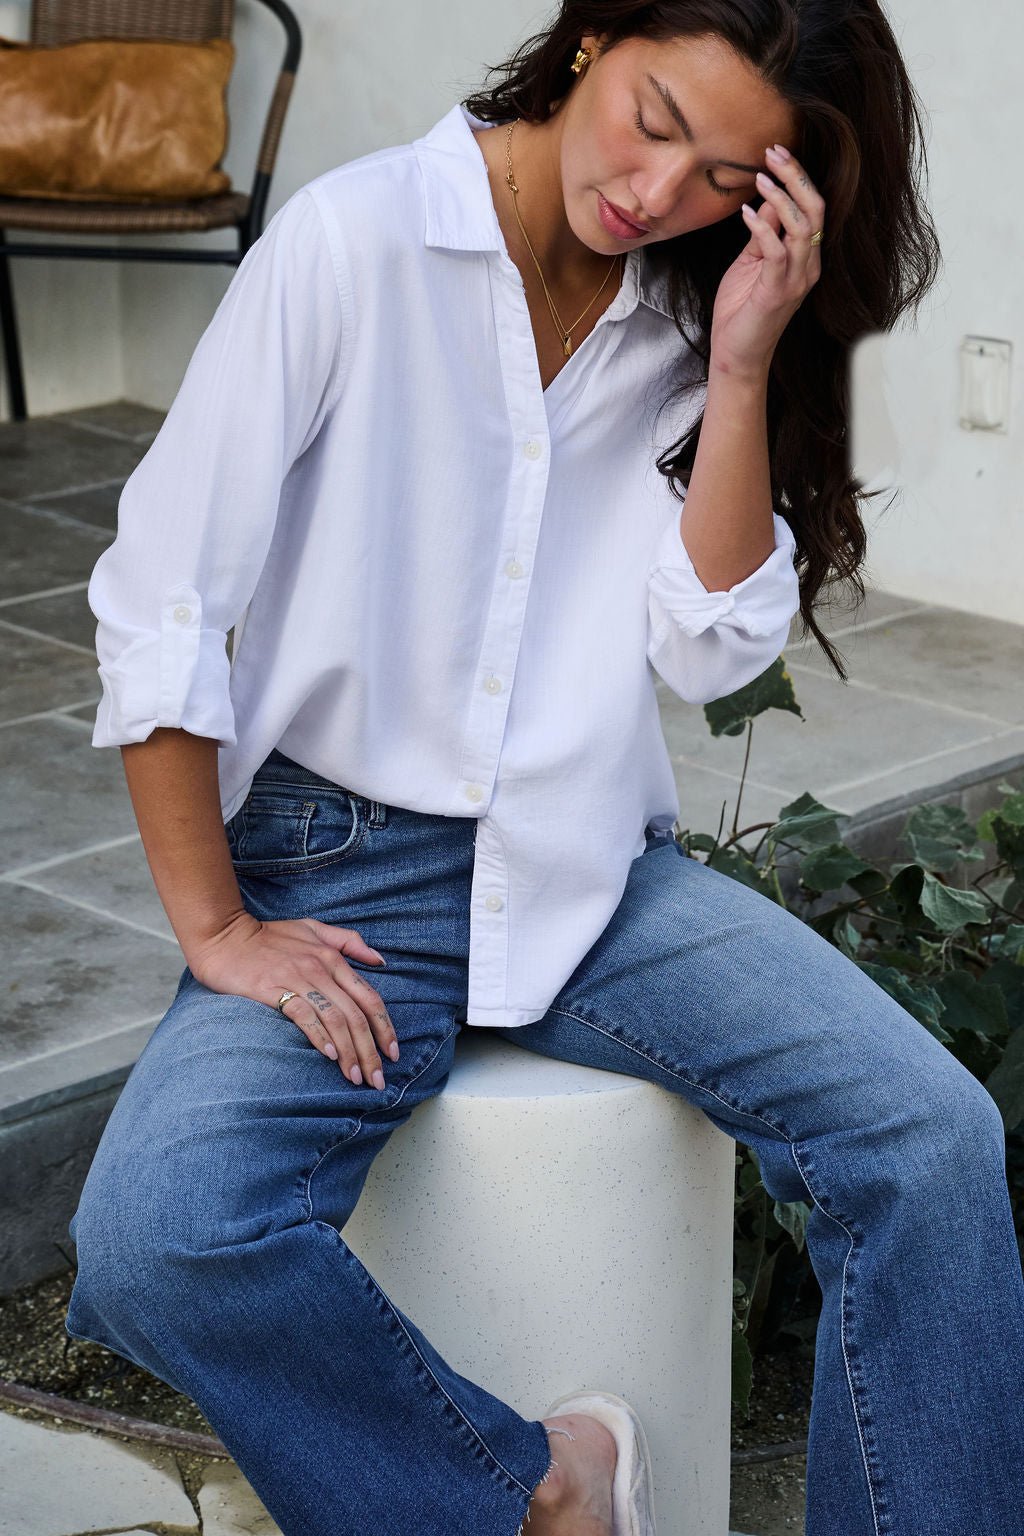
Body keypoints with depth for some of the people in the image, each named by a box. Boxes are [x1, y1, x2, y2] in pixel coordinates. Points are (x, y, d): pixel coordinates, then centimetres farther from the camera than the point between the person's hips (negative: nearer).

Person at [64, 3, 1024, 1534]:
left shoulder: (689, 314, 5)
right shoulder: (359, 239, -10)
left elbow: (712, 651, -2)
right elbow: (156, 604, -9)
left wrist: (743, 372, -12)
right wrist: (217, 930, -9)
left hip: (592, 874, 4)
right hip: (340, 874, -3)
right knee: (154, 1243, -29)